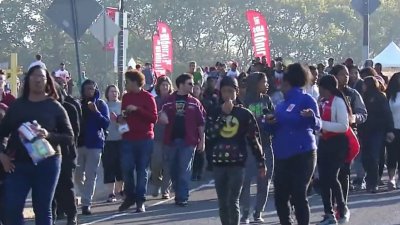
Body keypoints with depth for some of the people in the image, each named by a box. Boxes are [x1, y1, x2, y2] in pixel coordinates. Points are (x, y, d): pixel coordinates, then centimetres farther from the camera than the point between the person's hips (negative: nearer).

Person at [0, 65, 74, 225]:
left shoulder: (55, 107, 2)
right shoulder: (17, 105, 9)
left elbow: (69, 138, -1)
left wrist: (49, 135, -18)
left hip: (46, 163, -2)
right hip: (18, 164, 2)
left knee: (42, 210, 4)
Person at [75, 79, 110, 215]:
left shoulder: (101, 104, 5)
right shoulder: (79, 104, 10)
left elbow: (106, 123, -5)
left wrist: (96, 112, -16)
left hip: (95, 144, -3)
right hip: (79, 143, 3)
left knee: (90, 175, -8)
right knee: (78, 175, 1)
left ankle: (87, 203, -7)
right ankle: (86, 198, 21)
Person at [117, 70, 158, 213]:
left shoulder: (148, 97, -2)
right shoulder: (126, 97, 13)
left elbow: (154, 118, -10)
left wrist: (137, 109, -17)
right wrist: (120, 118, 2)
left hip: (145, 139, -4)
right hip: (128, 139, 4)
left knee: (142, 170, 0)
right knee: (126, 169, -3)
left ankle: (140, 201, 6)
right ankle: (130, 197, 13)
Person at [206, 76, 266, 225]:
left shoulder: (244, 114, 0)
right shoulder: (215, 113, 7)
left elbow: (254, 140, 3)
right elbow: (209, 136, -8)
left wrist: (261, 163, 2)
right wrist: (223, 114, -11)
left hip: (237, 163, -3)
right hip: (219, 163, 3)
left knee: (232, 201, -11)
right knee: (222, 203, 8)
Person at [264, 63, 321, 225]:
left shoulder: (306, 99, -5)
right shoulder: (281, 105, 16)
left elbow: (317, 126, -11)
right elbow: (274, 130, 20)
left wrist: (312, 117, -31)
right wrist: (269, 123, -1)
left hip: (302, 154, -7)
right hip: (282, 156, 7)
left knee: (298, 196, -7)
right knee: (280, 198, 10)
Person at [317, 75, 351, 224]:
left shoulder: (338, 102, -12)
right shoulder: (322, 102, 10)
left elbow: (344, 126, -19)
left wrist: (322, 123, -22)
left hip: (337, 143, -7)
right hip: (324, 142, 7)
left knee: (331, 177, -11)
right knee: (323, 178, 4)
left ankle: (343, 209, 11)